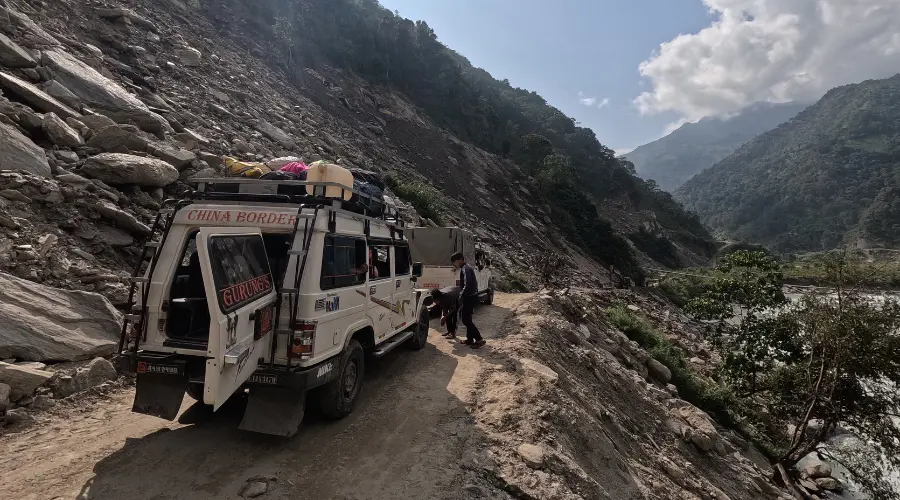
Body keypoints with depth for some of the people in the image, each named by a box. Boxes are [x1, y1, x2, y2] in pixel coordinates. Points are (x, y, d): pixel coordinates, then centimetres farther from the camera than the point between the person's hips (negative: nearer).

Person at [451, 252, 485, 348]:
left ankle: (479, 339, -5)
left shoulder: (465, 269, -17)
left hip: (469, 297, -10)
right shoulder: (466, 267, 14)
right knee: (466, 318, 16)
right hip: (470, 296, 10)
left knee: (466, 319, -6)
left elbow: (467, 285, -26)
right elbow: (474, 282, 19)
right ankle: (470, 339, 23)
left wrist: (461, 294, -15)